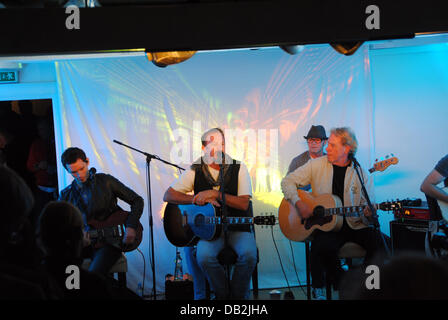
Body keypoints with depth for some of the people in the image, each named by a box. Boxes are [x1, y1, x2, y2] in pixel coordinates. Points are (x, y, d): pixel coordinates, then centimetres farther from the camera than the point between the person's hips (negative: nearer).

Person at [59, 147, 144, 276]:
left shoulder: (106, 182, 0)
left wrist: (131, 226, -9)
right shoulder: (66, 195, 9)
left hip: (110, 241, -4)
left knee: (94, 274, -30)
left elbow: (137, 201, 4)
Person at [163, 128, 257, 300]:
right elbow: (168, 196, 1)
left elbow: (244, 204, -7)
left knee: (249, 254, -30)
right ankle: (222, 294, -5)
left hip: (237, 227, 0)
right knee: (204, 256, -30)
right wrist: (199, 199, -10)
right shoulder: (195, 171, 3)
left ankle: (238, 295, -5)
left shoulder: (238, 168, 2)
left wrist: (216, 194, -17)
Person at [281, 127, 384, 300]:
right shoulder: (317, 165, 3)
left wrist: (368, 214, -15)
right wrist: (299, 203, -12)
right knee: (323, 246, -35)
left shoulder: (359, 173, 6)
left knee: (381, 242, -23)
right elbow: (288, 181, 5)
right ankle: (319, 288, -7)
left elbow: (364, 205, 9)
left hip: (353, 225, 2)